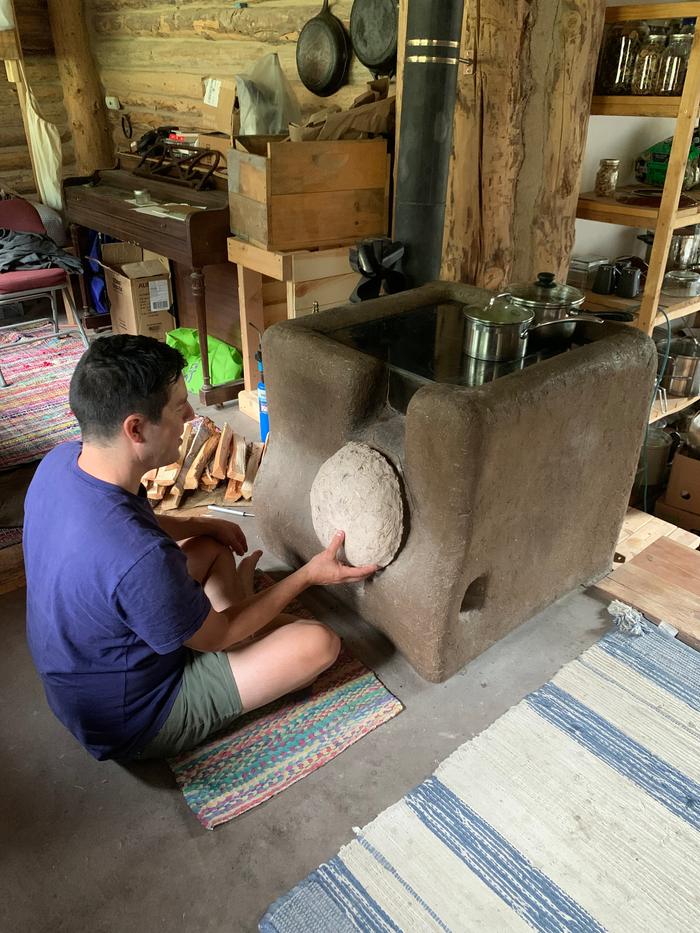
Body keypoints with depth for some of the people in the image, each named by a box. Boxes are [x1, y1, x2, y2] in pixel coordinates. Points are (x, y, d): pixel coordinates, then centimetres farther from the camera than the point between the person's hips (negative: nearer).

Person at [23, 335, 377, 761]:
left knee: (213, 546, 16)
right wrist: (309, 575, -12)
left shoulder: (60, 460, -15)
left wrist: (201, 524, 7)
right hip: (131, 723, -8)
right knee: (320, 642, -11)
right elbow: (217, 635, -21)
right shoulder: (142, 560, -40)